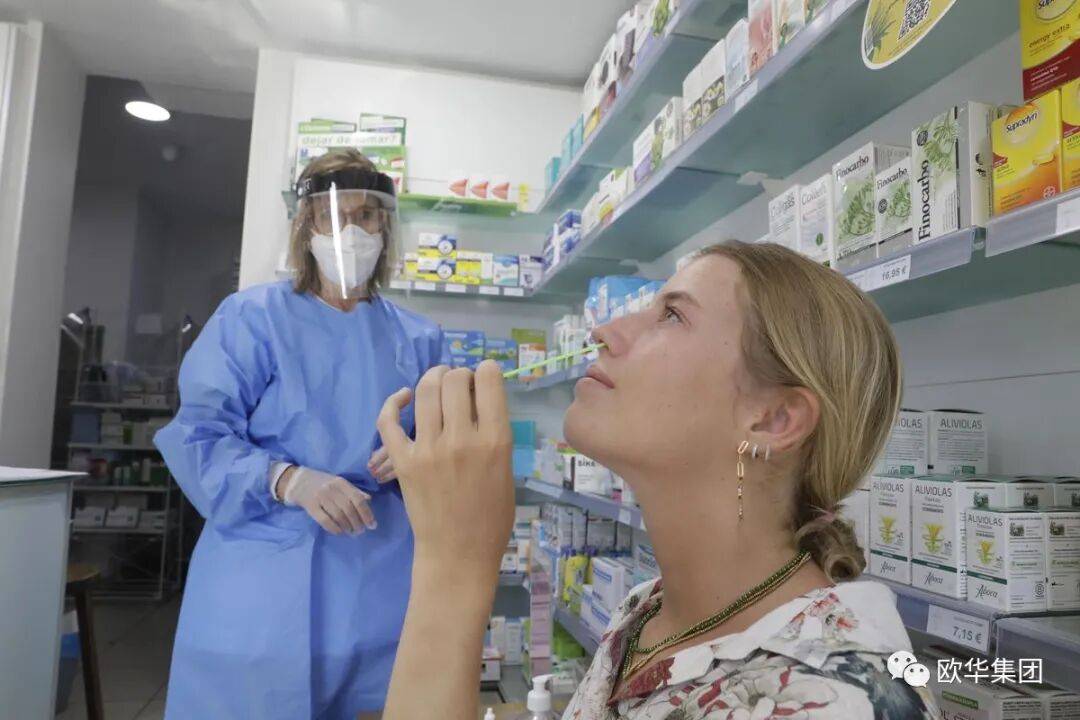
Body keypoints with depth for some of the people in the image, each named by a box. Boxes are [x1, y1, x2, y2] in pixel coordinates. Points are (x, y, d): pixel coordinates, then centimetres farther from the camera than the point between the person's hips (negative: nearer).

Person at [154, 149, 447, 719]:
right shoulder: (252, 317, -2)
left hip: (380, 575, 3)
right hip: (264, 571, -2)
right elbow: (199, 436, -8)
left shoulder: (418, 339, 8)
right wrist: (289, 480, -24)